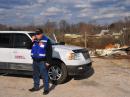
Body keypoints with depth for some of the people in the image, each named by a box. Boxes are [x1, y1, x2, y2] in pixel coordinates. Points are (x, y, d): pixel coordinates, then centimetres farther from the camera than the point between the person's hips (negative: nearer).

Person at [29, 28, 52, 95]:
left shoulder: (46, 41, -8)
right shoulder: (35, 41, 10)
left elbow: (49, 52, -10)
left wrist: (48, 62, -15)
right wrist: (32, 41, -3)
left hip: (42, 61, -6)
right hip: (35, 61, 7)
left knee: (44, 75, -2)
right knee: (35, 75, 16)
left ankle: (46, 89, 8)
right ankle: (36, 87, 31)